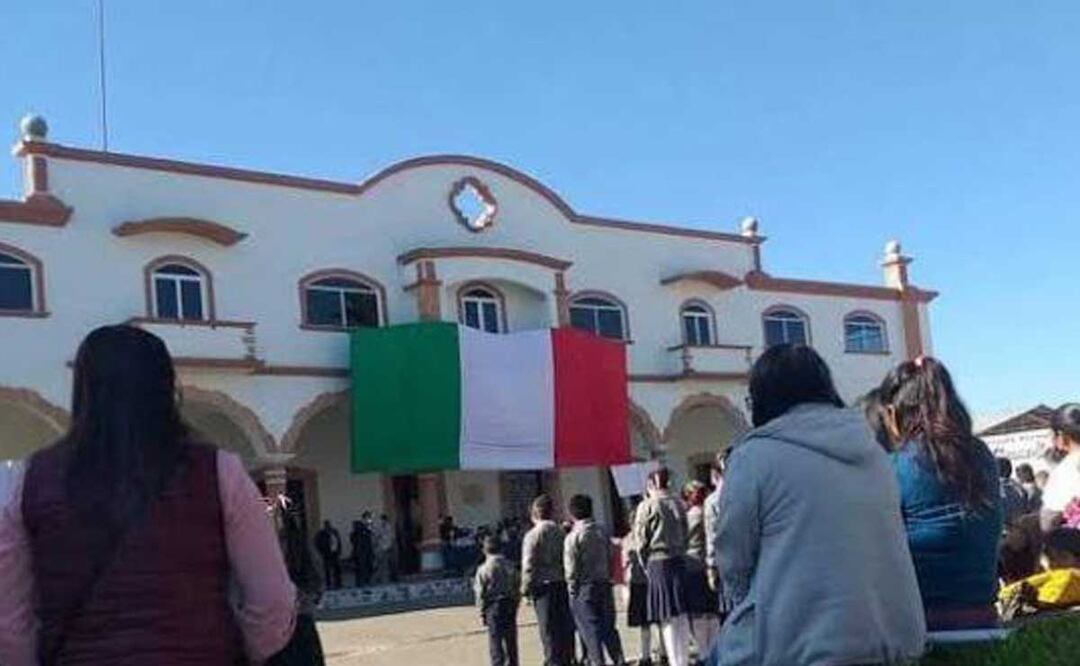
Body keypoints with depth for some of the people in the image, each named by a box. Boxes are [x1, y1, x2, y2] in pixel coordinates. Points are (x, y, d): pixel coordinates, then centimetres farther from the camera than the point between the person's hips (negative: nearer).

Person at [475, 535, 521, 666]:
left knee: (495, 641, -1)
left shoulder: (483, 569, -9)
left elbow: (481, 594, -8)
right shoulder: (510, 566, 4)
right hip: (511, 605, 5)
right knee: (511, 642, 14)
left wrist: (482, 613, 1)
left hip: (494, 607, -5)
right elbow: (517, 587, 7)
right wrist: (514, 606, 14)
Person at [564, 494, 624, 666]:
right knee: (608, 626, 12)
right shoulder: (602, 532, 6)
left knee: (590, 629, -1)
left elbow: (571, 568, -10)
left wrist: (572, 589, -1)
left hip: (584, 587, -5)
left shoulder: (573, 536, -10)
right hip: (604, 584, 5)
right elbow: (611, 559, 9)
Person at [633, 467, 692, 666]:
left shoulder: (646, 506, -6)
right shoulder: (678, 504, 6)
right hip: (679, 559, 4)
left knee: (667, 618, -2)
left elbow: (641, 540, -4)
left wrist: (646, 566, 7)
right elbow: (685, 533, 10)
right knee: (682, 615, 10)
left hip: (657, 561, -4)